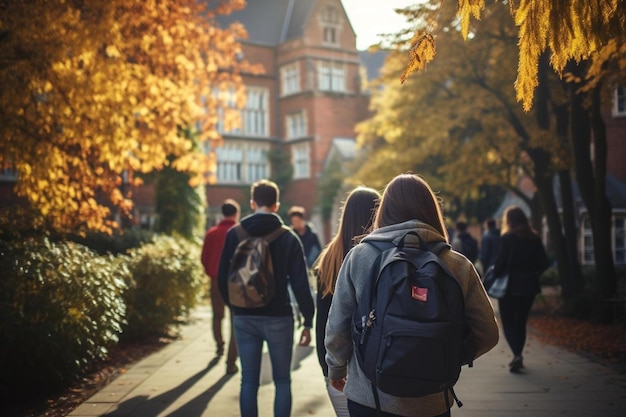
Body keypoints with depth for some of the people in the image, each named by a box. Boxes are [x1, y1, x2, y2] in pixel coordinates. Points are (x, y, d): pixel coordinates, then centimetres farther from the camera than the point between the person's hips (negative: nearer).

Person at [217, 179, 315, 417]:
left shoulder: (234, 235, 0)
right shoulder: (288, 237, -5)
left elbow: (223, 277, 3)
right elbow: (300, 283, -7)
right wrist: (307, 321, 0)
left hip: (244, 318, 2)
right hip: (278, 317, -2)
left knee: (249, 381, 9)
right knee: (282, 381, 8)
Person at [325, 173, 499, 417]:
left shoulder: (359, 255, -8)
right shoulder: (457, 265, -7)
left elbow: (337, 326, -5)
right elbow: (486, 334, -3)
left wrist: (336, 368, 13)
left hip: (367, 397, 0)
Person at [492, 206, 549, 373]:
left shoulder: (507, 238, -11)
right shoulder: (534, 238, 3)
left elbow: (501, 262, -15)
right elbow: (544, 264, 2)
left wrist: (495, 274, 3)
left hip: (510, 285, -5)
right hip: (529, 286, 5)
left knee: (508, 322, 3)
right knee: (521, 322, 16)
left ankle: (517, 355, -16)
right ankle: (518, 356, 20)